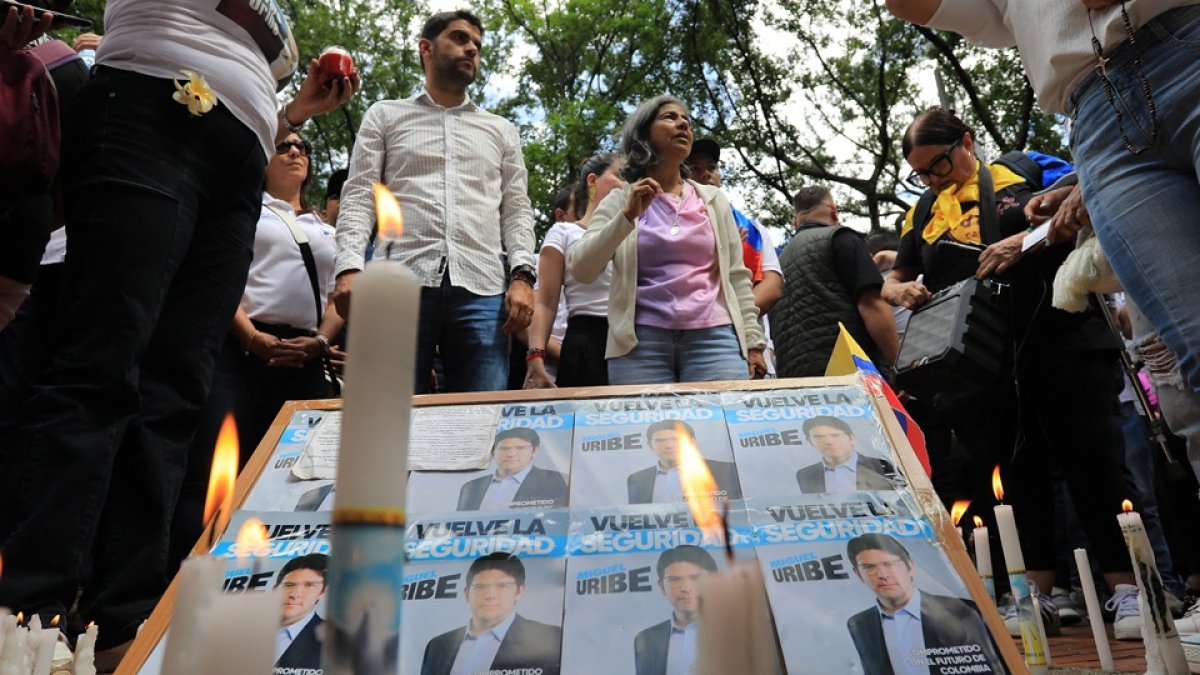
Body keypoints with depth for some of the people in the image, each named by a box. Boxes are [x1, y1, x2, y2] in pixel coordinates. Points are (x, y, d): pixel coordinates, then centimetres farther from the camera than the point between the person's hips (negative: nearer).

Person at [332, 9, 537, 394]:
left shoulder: (501, 130, 24)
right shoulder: (385, 116, 19)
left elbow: (516, 209, 16)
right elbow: (359, 197, 9)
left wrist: (522, 275, -2)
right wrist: (349, 267, -8)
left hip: (481, 290, 2)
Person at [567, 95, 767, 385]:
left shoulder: (714, 199, 16)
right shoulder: (620, 201, 10)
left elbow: (736, 275, 14)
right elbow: (580, 270, -2)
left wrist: (752, 340, 6)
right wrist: (627, 216, -10)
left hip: (713, 337, 2)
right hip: (641, 341, -1)